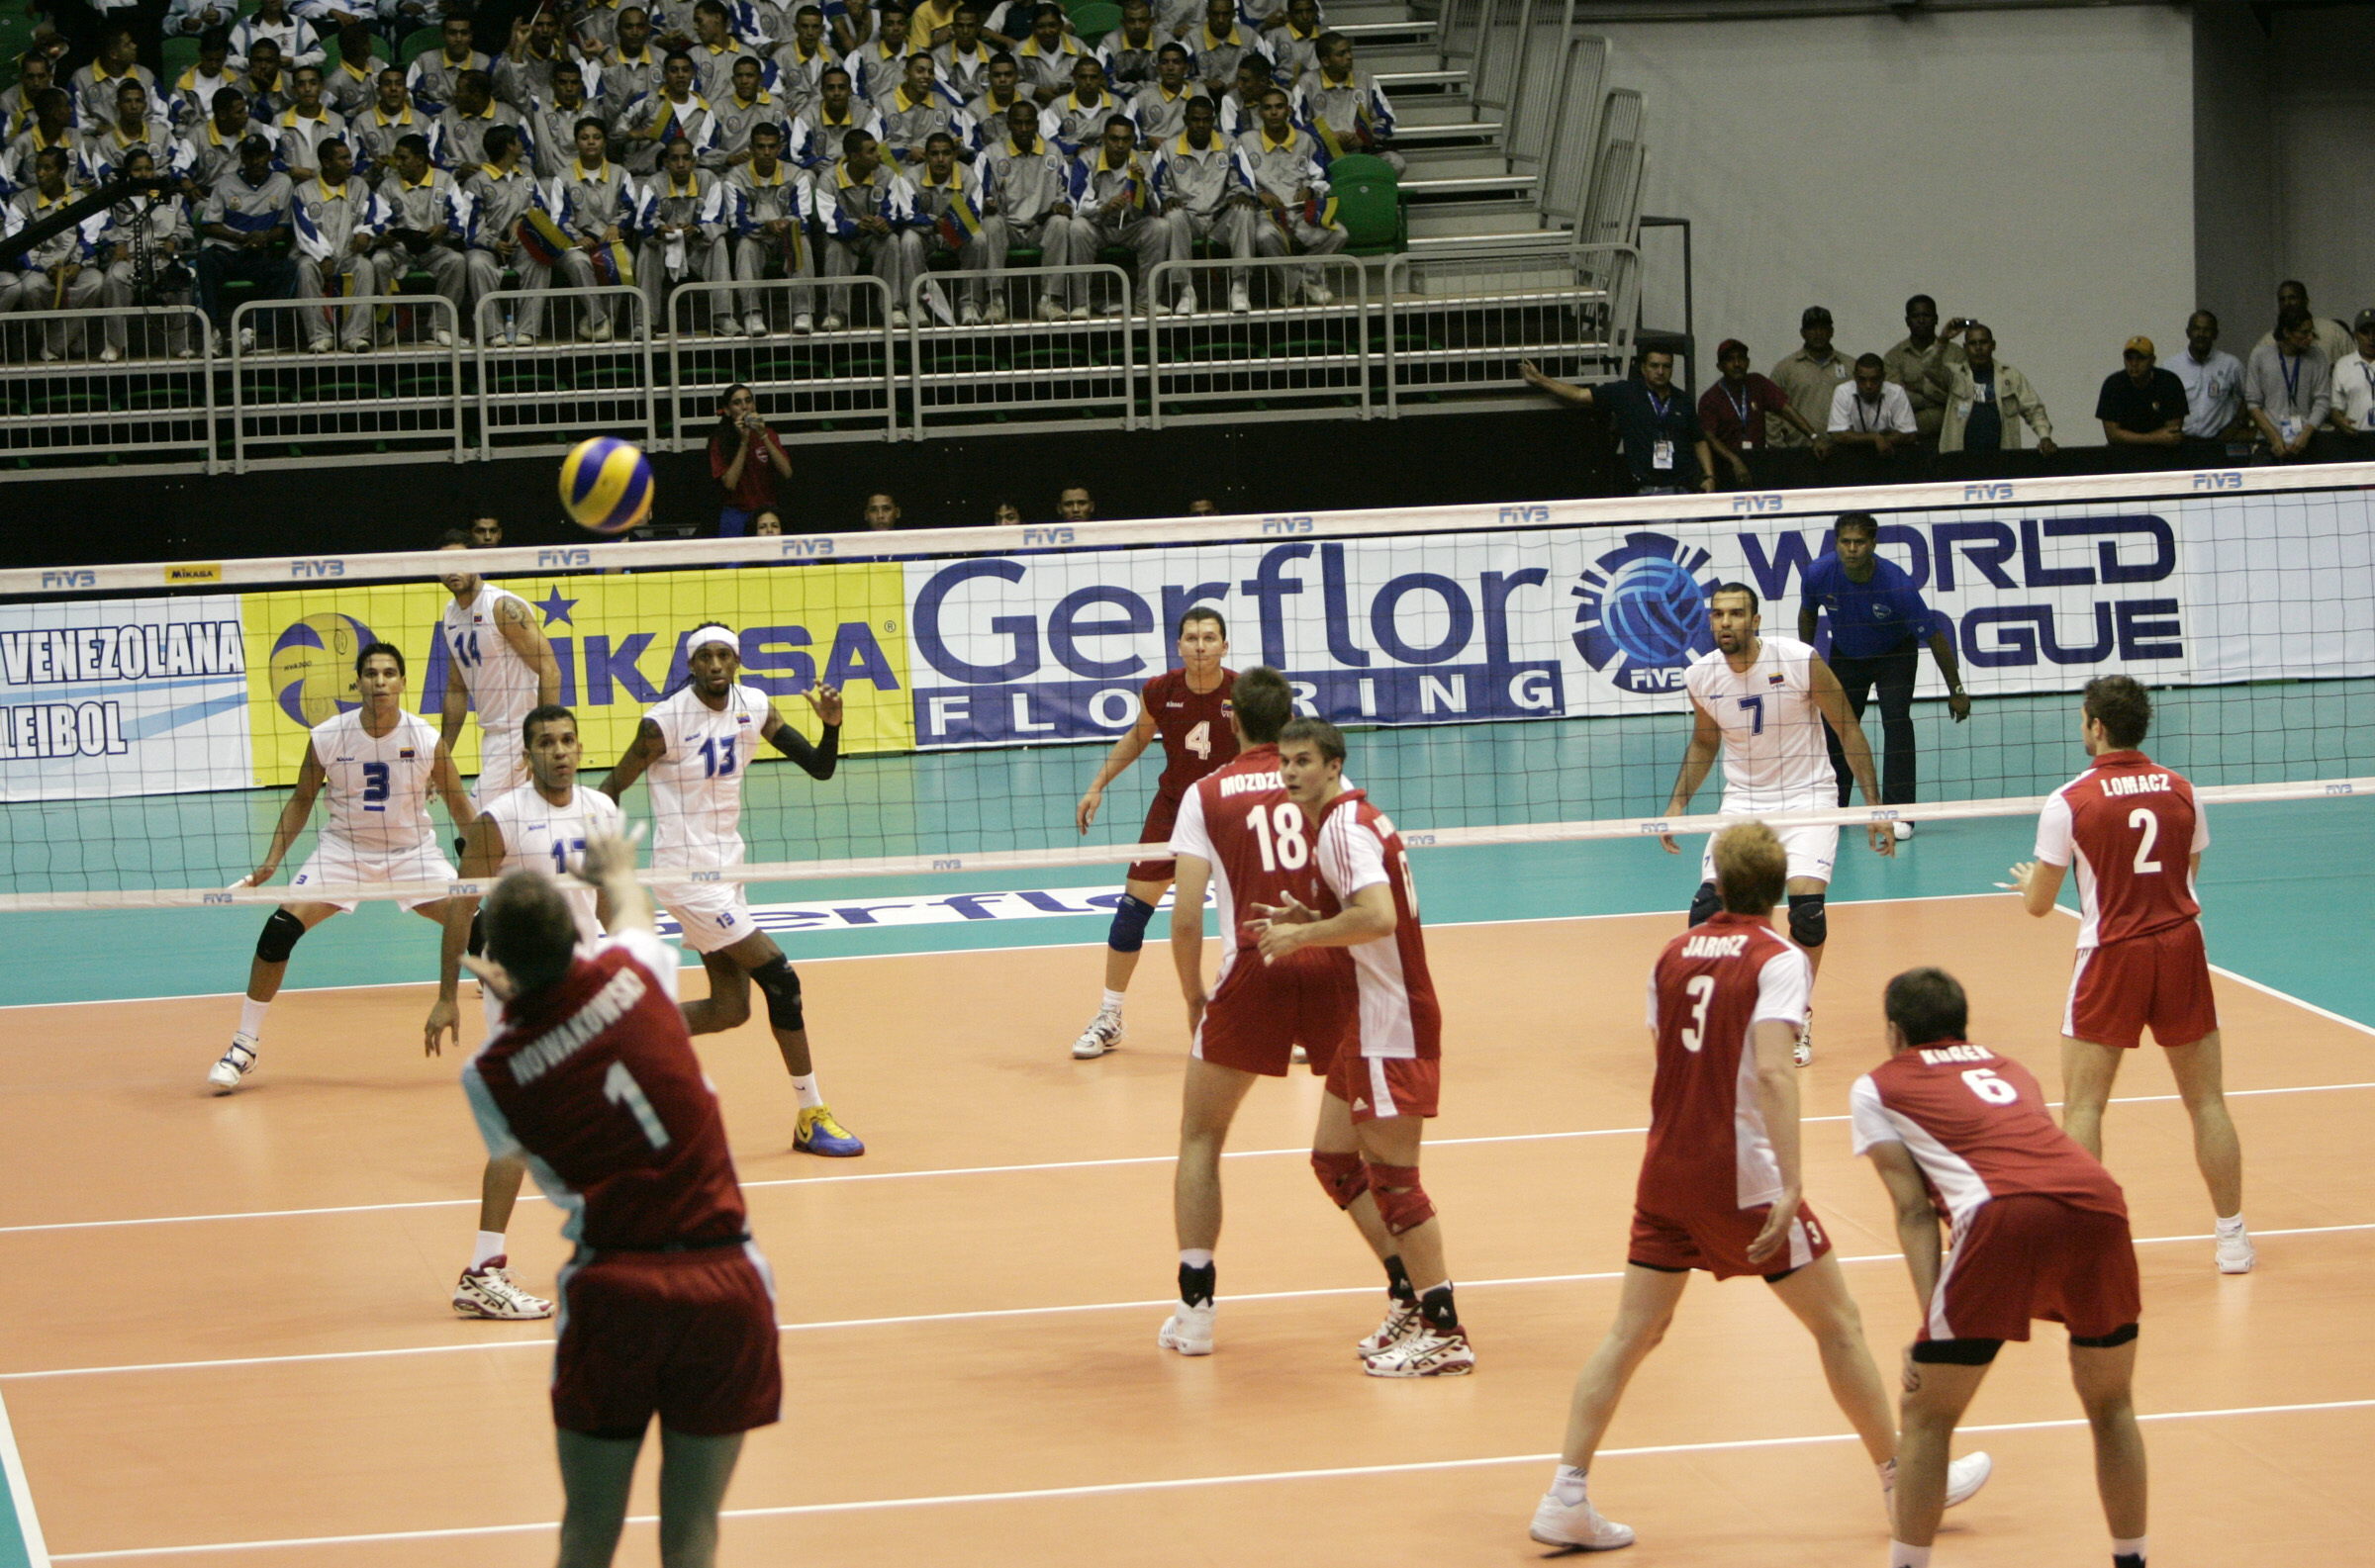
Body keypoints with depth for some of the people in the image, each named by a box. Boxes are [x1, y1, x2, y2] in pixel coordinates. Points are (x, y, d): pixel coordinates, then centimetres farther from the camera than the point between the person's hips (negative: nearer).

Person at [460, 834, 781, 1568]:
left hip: (612, 1288, -2)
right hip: (726, 1280, 2)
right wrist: (618, 873, 47)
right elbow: (634, 916, 24)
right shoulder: (630, 972, -4)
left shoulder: (492, 1074, -7)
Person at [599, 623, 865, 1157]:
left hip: (726, 871, 8)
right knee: (781, 980, -10)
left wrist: (832, 725, -17)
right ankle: (811, 1118, -1)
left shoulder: (754, 707, 1)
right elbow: (610, 791, -10)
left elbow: (819, 768, 2)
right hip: (686, 873, -8)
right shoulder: (664, 722, -16)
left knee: (730, 1008, 9)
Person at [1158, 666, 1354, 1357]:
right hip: (1334, 965, 2)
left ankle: (1195, 1307, 8)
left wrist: (1195, 1001, 13)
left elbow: (1186, 920, 1)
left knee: (1201, 1138, 15)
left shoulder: (1206, 795, 7)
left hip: (1253, 970, -1)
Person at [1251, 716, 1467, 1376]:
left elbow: (1377, 917, -30)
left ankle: (1444, 1335, -2)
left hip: (1391, 1024, -10)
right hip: (1369, 1023, 10)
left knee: (1392, 1179, -6)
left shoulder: (1346, 825, -16)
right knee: (1334, 1159, 16)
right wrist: (1309, 922, 6)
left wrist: (1301, 936, -19)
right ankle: (1410, 1298, 21)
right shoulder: (1346, 821, 15)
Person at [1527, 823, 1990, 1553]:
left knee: (1631, 1334, 6)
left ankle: (1565, 1498, -2)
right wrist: (1790, 1186, -27)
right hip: (1742, 1177, -5)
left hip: (1666, 1171, 5)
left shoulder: (1672, 957, 7)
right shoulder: (1777, 960, -10)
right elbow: (1773, 1069, -22)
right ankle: (1902, 1479, 18)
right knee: (1837, 1323, 9)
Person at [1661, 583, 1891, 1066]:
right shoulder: (1700, 677, -5)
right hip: (1742, 800, 3)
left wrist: (1874, 806, -7)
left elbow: (1849, 730, -5)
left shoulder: (1801, 661, -15)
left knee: (1806, 906, -21)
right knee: (1707, 908, -13)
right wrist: (1679, 801, 4)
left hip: (1806, 795, -3)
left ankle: (1798, 1023, 1)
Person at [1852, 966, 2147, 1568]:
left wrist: (1930, 1322, 5)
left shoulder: (1879, 1086, 22)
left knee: (1927, 1416, 13)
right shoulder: (2009, 1069, 36)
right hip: (2098, 1201, 4)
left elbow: (1914, 1209, 11)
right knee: (2111, 1406, 25)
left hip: (2005, 1217, -4)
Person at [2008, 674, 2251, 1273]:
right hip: (2182, 948, 3)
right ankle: (2232, 1238, 15)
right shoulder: (2180, 790, 3)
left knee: (2082, 1106, 4)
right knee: (2207, 1101, 11)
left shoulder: (2070, 802, -8)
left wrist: (2029, 880, 20)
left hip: (2111, 955, -3)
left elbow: (2038, 903, -2)